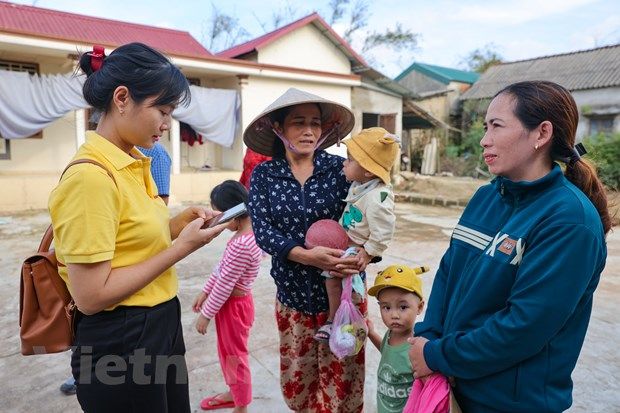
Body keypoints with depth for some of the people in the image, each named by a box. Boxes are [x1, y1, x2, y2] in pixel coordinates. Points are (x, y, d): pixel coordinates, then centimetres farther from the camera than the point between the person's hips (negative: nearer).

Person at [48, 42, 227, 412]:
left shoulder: (134, 163, 4)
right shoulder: (90, 175, -22)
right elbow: (91, 296, -24)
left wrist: (178, 224, -2)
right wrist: (182, 247, -20)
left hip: (162, 325, 8)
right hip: (121, 343, -8)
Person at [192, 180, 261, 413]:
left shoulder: (242, 244, -31)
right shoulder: (248, 233, 0)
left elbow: (225, 284, -24)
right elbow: (222, 268, 8)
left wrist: (206, 314, -14)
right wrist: (205, 291, 10)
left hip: (234, 305, -9)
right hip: (231, 302, 9)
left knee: (235, 356, 11)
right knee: (227, 351, 25)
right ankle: (234, 394, 47)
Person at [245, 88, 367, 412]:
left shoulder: (339, 168, -5)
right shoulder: (264, 175, -3)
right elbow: (263, 233, -12)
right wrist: (309, 256, -27)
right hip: (293, 293, 2)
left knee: (340, 382, 10)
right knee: (297, 382, 18)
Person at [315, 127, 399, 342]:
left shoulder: (377, 198, -30)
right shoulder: (361, 184, -1)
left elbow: (382, 232, -26)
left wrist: (366, 254, -20)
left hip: (358, 246, -10)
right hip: (347, 239, 10)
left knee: (332, 272, -18)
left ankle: (334, 321, 0)